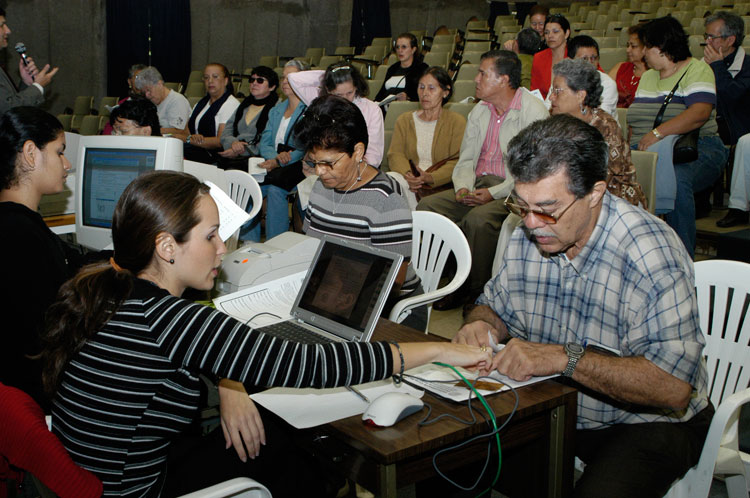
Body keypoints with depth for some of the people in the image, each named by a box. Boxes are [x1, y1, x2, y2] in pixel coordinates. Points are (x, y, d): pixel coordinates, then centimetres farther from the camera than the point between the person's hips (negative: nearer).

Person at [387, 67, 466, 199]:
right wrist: (406, 174, -17)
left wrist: (431, 178, -22)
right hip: (409, 185, 3)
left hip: (441, 185, -3)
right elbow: (395, 154, 7)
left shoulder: (457, 121, 11)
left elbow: (458, 162, -3)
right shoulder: (404, 120, 22)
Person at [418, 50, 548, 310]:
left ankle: (475, 290, -16)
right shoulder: (479, 111, 15)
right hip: (478, 186, 7)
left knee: (479, 218, -35)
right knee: (426, 207, -14)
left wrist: (493, 193, -20)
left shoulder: (534, 111, -8)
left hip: (513, 191, -7)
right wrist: (463, 188, -6)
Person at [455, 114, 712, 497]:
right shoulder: (527, 235, -3)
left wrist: (565, 358, -35)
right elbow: (494, 305, 12)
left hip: (646, 422, -5)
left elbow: (673, 388, -30)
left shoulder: (650, 253, -24)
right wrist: (480, 325, -11)